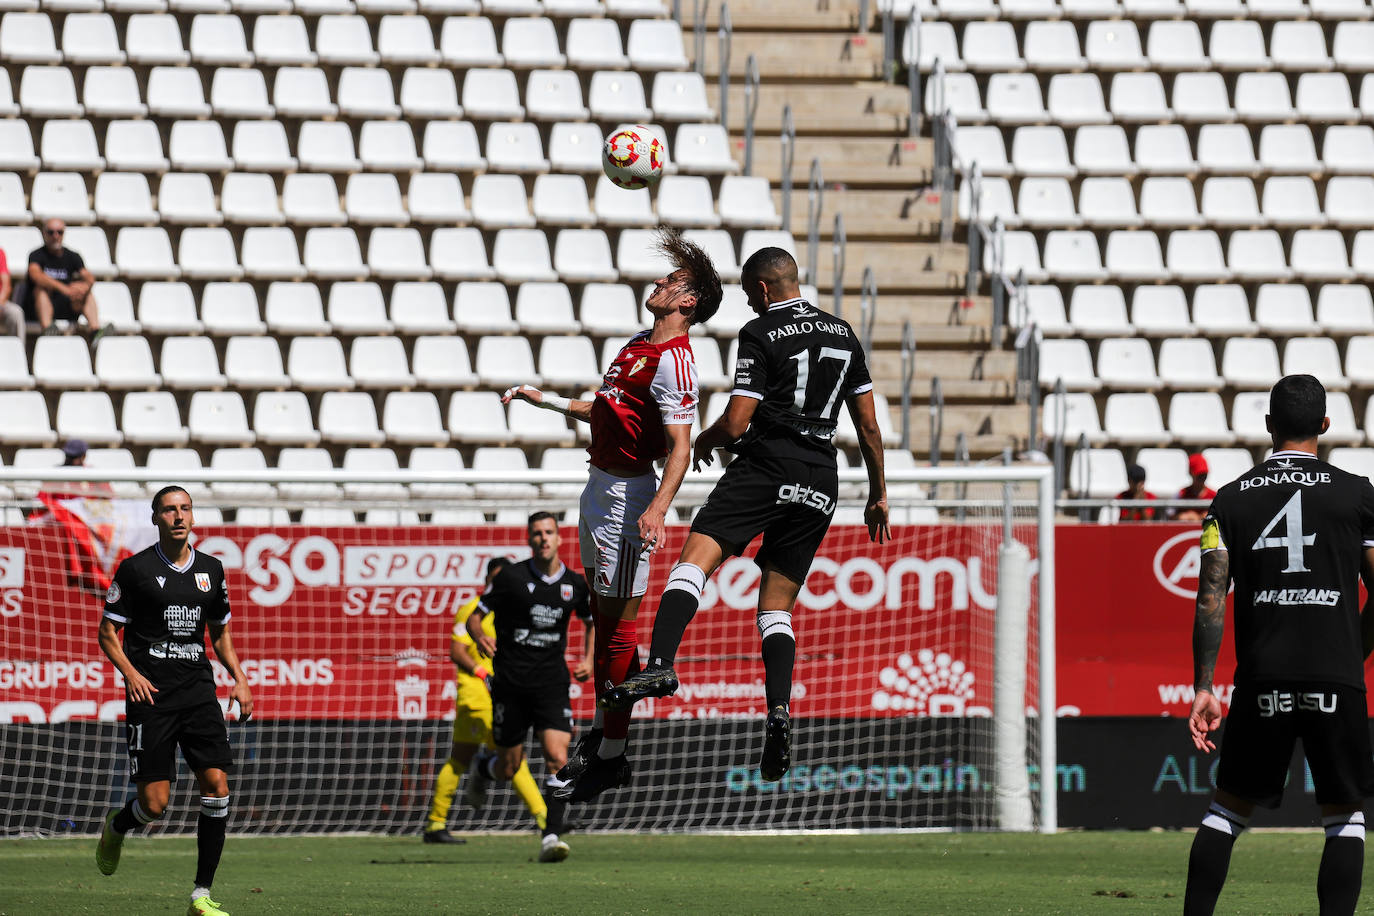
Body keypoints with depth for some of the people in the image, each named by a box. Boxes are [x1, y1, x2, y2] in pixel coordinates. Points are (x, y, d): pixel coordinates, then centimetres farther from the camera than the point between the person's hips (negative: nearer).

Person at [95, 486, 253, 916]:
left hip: (199, 691, 4)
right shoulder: (136, 569, -2)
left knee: (217, 785, -10)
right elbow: (108, 632, 1)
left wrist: (239, 679, 9)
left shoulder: (211, 570, 11)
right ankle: (116, 827, 30)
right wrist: (131, 674, -15)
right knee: (154, 803, -8)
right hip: (151, 694, -4)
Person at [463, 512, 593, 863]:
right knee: (508, 769, 6)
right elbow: (474, 617, 0)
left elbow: (592, 621, 24)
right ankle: (482, 767, 43)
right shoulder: (511, 577, -5)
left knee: (558, 758, -17)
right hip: (511, 682, -2)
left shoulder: (574, 584, 4)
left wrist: (589, 659, 7)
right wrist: (481, 637, -23)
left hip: (552, 682, 2)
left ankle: (550, 837, -14)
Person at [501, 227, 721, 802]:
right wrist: (544, 399, 31)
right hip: (599, 489, 10)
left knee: (617, 625, -5)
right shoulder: (640, 344, 11)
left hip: (627, 495, -10)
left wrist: (657, 509, -37)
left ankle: (612, 759, 1)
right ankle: (601, 734, 32)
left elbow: (680, 447, -25)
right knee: (601, 614, 19)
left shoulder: (673, 360, -19)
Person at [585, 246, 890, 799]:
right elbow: (869, 426, 17)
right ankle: (779, 708, -13)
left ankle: (661, 663, -39)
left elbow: (735, 423, -9)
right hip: (819, 484, 6)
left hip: (766, 465, -6)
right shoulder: (843, 334, 16)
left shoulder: (761, 334, -2)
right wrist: (878, 494, 26)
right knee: (776, 607, 10)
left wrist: (704, 442, 13)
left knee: (694, 561, -16)